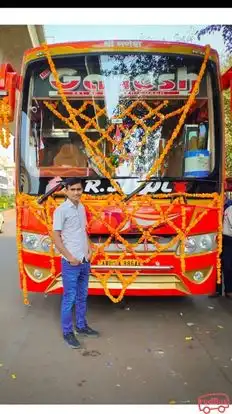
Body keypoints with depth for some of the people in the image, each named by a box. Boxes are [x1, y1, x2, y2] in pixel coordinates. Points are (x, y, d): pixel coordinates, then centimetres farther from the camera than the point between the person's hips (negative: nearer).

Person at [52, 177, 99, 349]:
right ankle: (67, 332, 17)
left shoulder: (82, 208, 9)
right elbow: (56, 237, -13)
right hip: (71, 263, -7)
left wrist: (89, 250, 6)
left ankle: (81, 326, 31)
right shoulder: (61, 210, -13)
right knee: (69, 298, 3)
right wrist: (70, 257, -16)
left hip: (85, 261, 7)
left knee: (82, 296, 17)